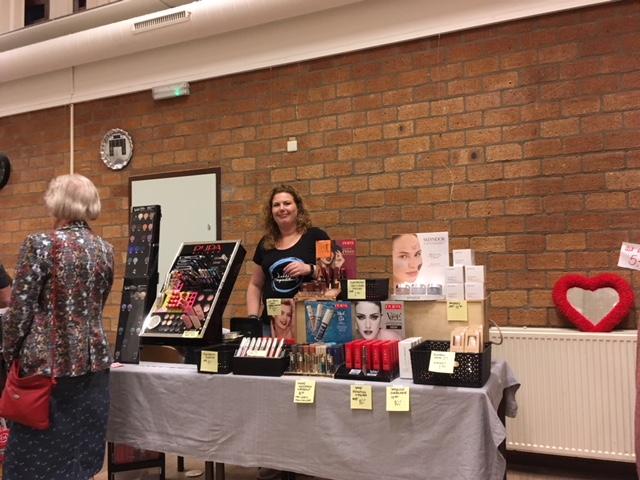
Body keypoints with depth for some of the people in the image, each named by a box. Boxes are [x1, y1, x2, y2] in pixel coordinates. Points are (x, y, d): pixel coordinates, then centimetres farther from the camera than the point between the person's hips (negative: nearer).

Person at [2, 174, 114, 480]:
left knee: (37, 454, 6)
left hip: (49, 363, -5)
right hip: (93, 362, 5)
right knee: (81, 451, 13)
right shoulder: (105, 250, 5)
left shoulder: (40, 245, -11)